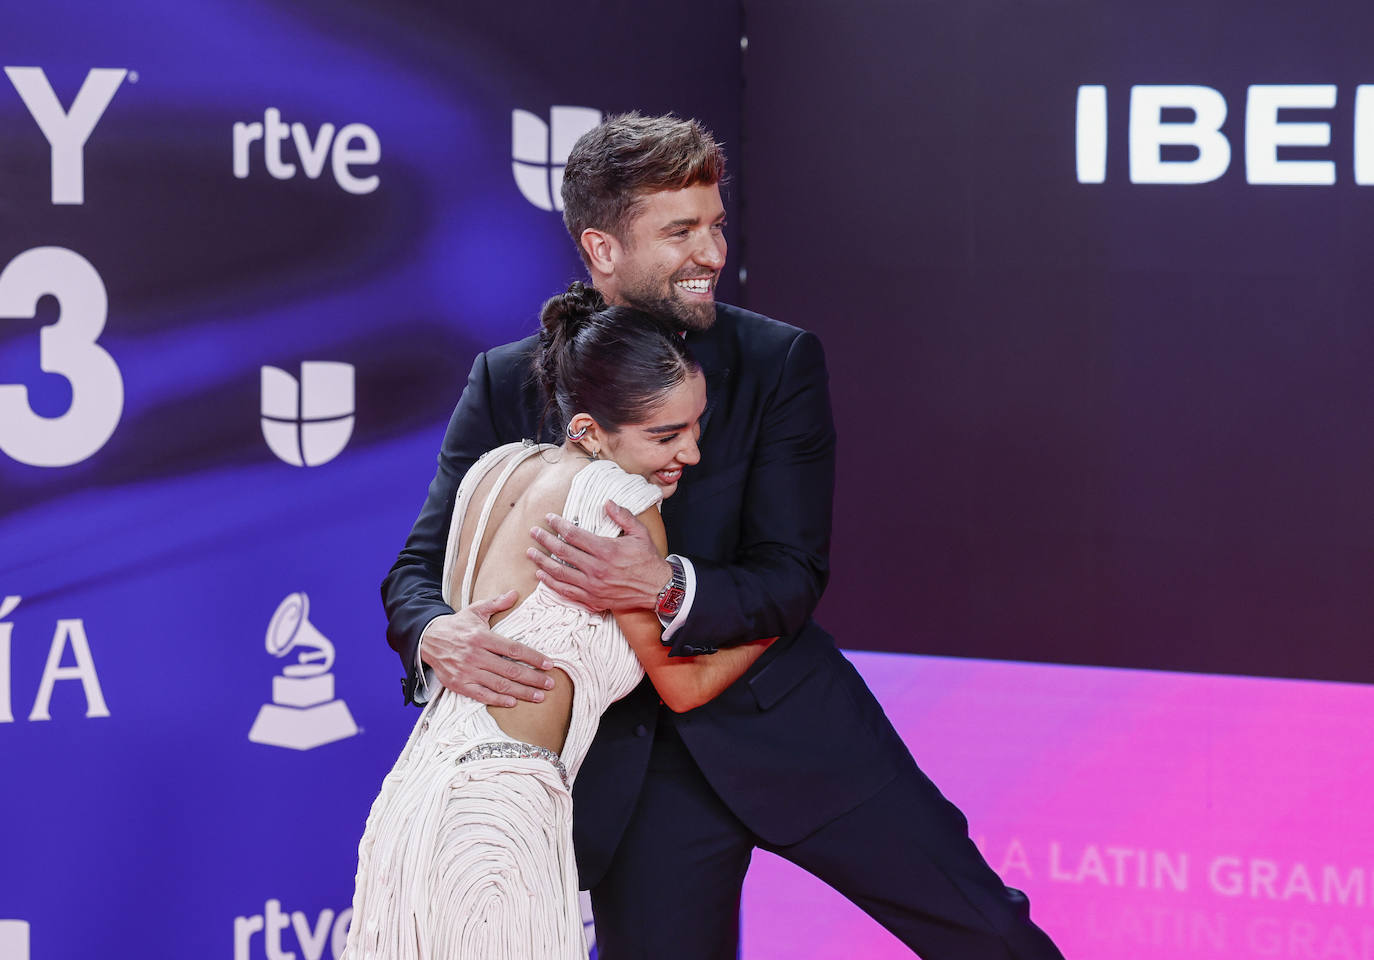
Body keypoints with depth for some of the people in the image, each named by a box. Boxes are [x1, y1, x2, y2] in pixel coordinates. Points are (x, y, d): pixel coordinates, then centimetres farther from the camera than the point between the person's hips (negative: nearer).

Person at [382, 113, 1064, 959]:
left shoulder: (779, 363, -4)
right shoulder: (507, 386, 0)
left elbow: (793, 583, -10)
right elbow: (418, 570, 0)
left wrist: (665, 588, -31)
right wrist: (438, 637, -26)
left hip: (782, 727, -1)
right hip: (631, 767, 1)